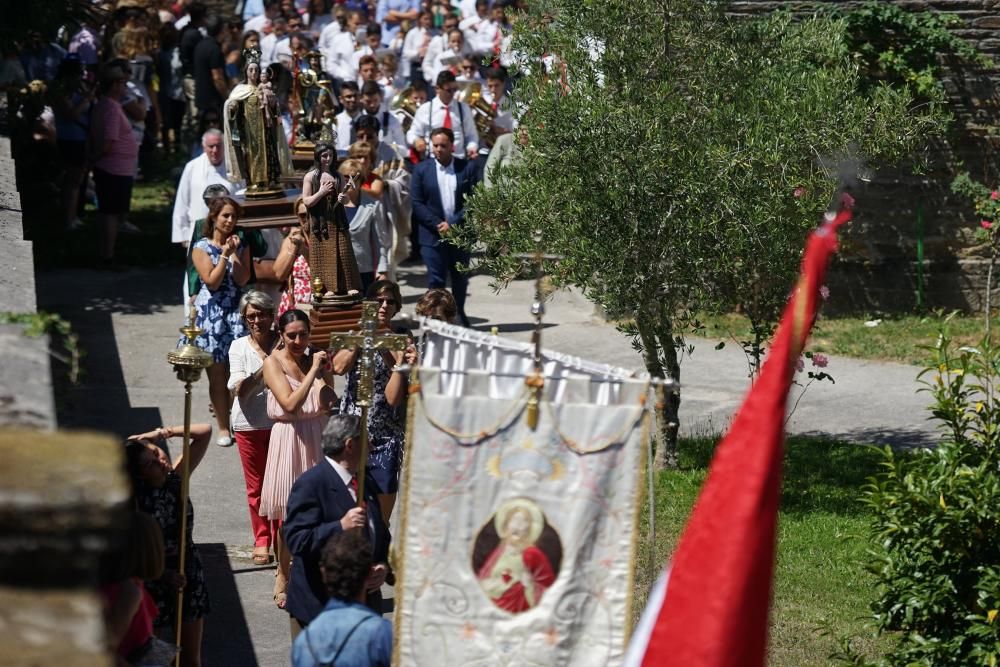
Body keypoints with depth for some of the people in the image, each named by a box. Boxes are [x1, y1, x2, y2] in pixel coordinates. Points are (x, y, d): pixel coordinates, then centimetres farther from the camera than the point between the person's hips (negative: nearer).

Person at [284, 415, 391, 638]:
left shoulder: (367, 482, 12)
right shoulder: (310, 485, -14)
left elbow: (381, 535, 22)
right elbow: (296, 541, -22)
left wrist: (384, 566, 1)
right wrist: (341, 526, -31)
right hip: (320, 604, -8)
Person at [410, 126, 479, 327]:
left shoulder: (467, 168, 0)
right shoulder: (422, 169, 1)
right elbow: (417, 203, -3)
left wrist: (453, 224, -13)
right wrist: (437, 225, -13)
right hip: (433, 235, -1)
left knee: (460, 278, 13)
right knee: (436, 280, -4)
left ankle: (459, 315, 30)